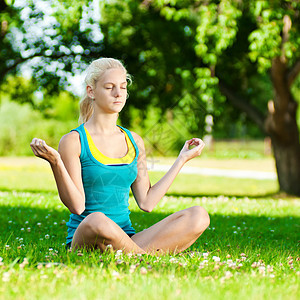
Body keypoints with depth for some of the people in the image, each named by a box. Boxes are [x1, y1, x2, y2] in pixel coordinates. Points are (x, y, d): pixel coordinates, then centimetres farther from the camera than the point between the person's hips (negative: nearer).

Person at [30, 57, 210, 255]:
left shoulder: (134, 142, 15)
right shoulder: (74, 141, -2)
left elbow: (146, 203, 11)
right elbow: (76, 206, -9)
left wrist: (182, 159, 16)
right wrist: (55, 162, -22)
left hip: (126, 238, 5)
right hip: (84, 239, -5)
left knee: (198, 216, -17)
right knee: (96, 221, -42)